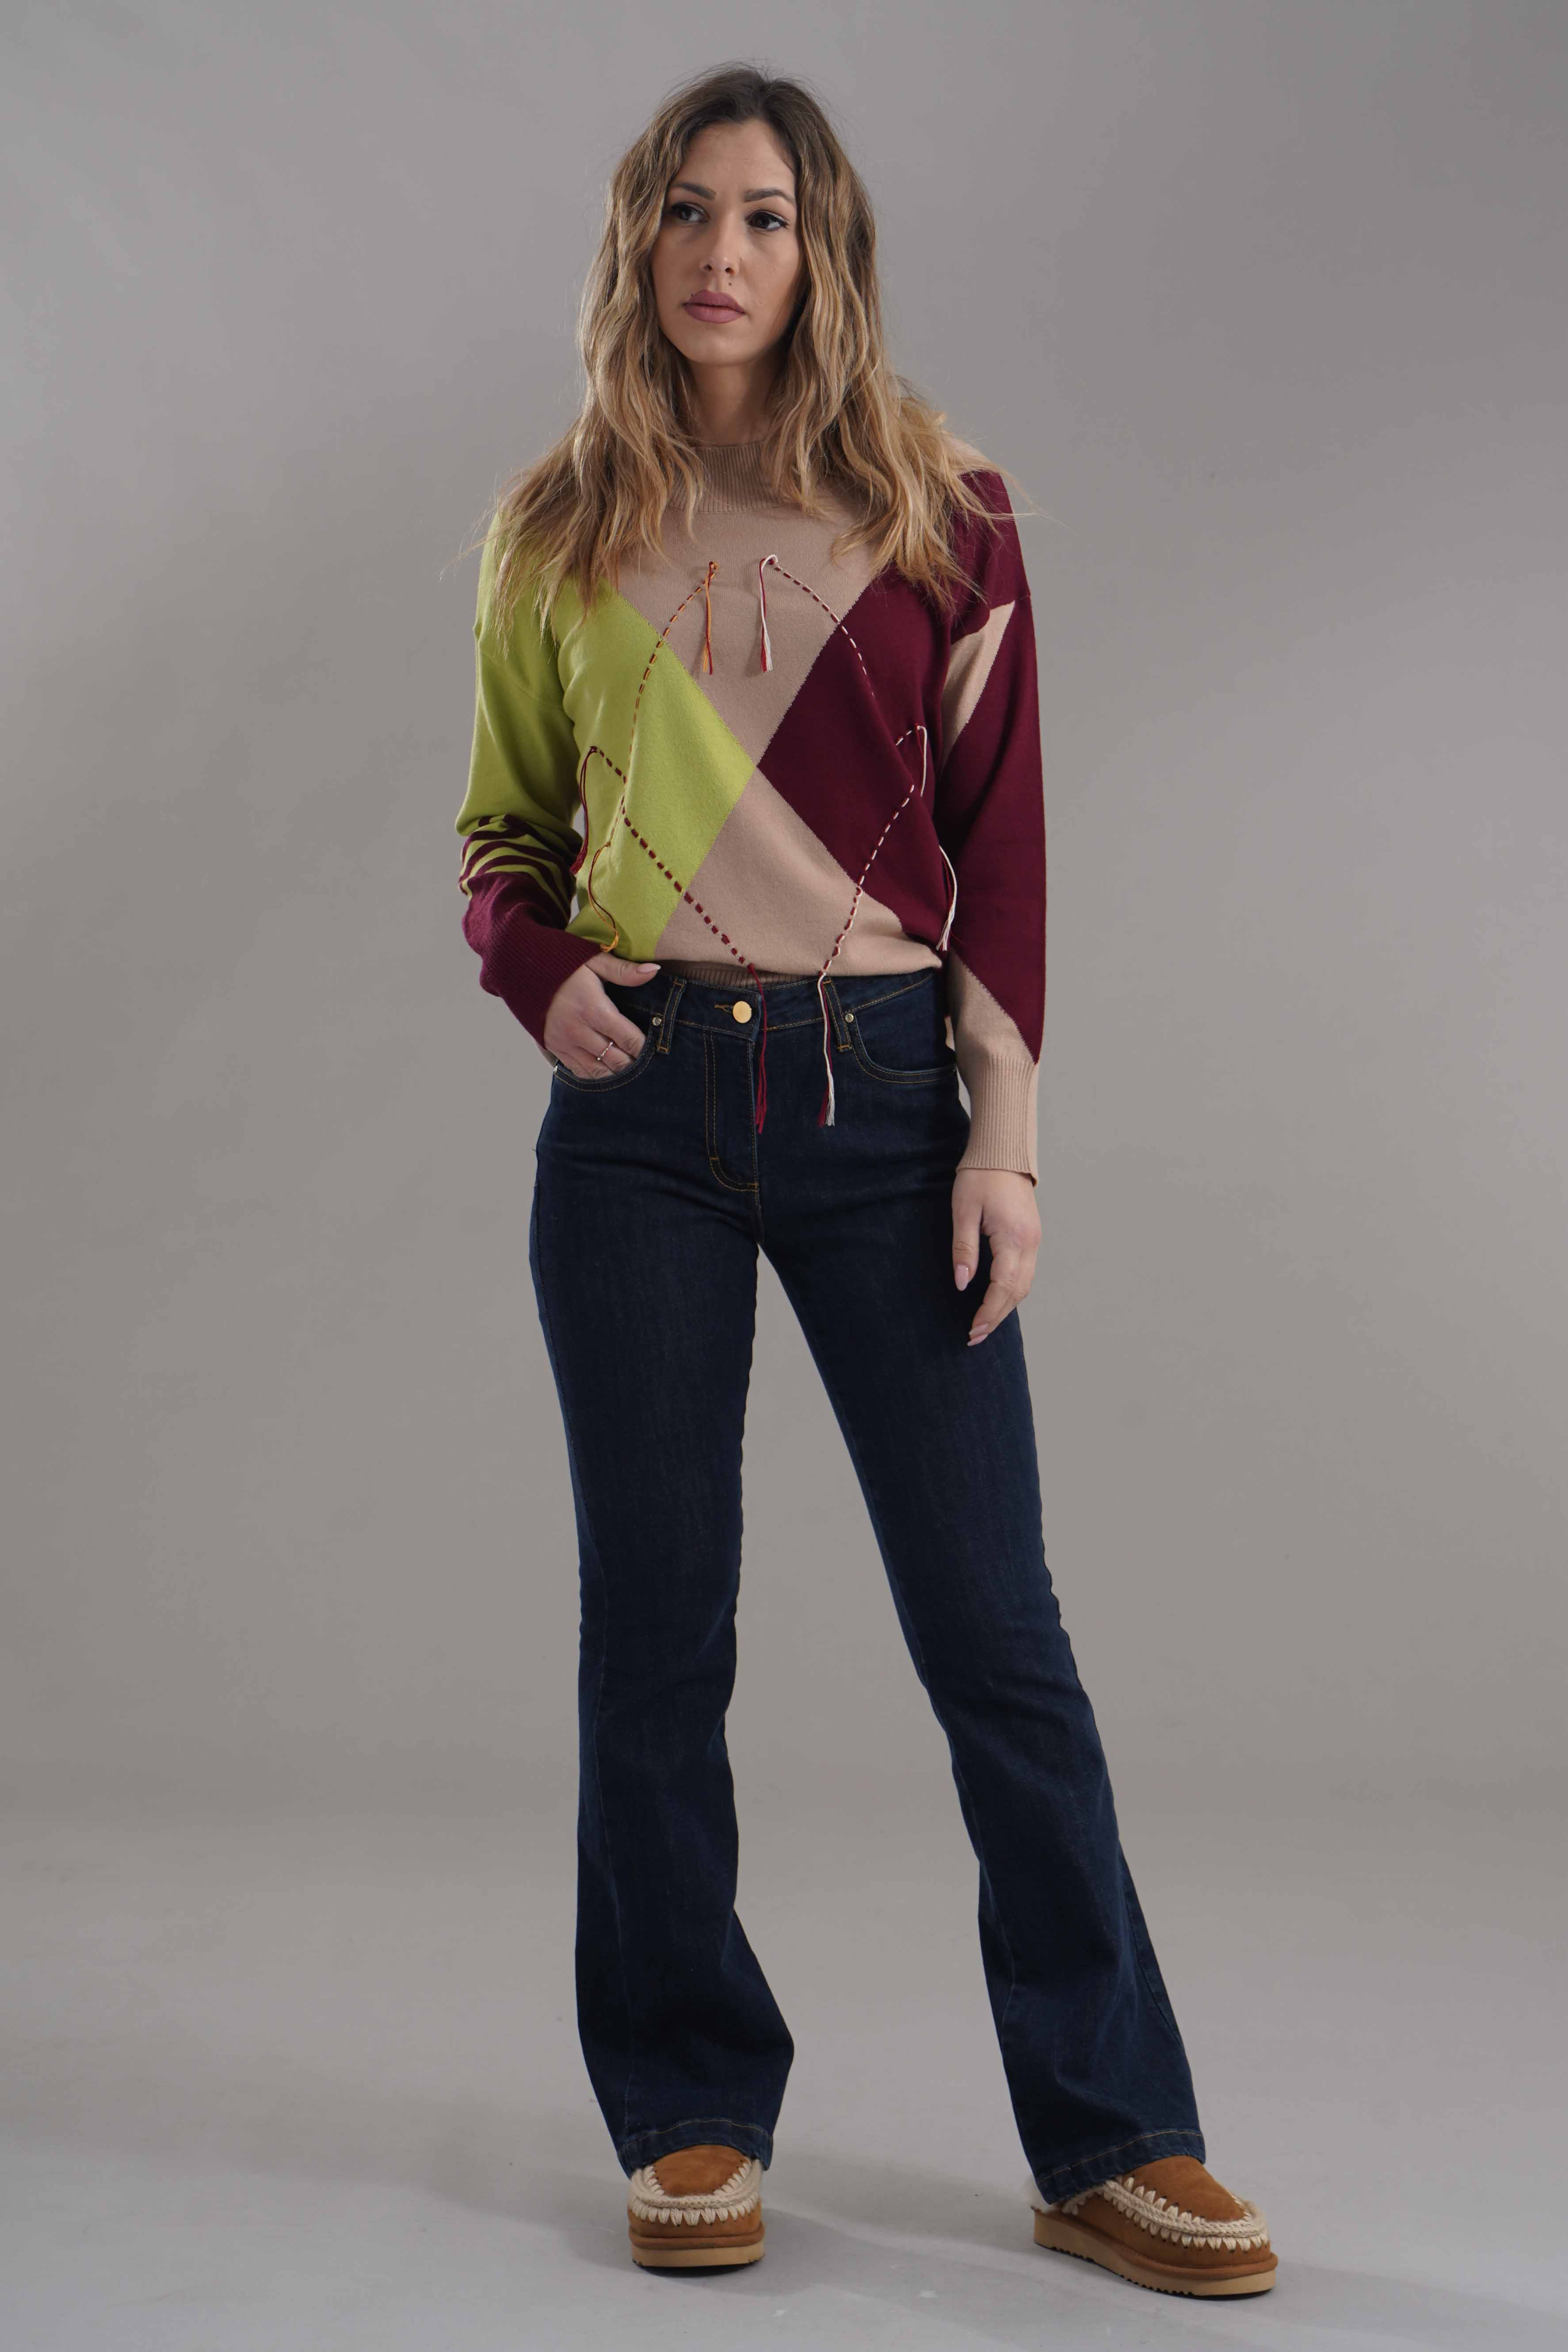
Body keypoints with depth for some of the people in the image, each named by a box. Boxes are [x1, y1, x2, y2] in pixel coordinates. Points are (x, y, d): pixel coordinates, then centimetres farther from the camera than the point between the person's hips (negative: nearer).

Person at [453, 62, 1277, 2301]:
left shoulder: (944, 516, 5)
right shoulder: (557, 536, 9)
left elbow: (1001, 843, 3)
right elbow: (503, 825, 17)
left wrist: (1007, 1130, -4)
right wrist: (537, 971, -4)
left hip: (880, 1091, -1)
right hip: (640, 1109, 2)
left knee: (996, 1624, -1)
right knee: (656, 1626, 5)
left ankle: (1112, 2140, 10)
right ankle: (692, 2118, 20)